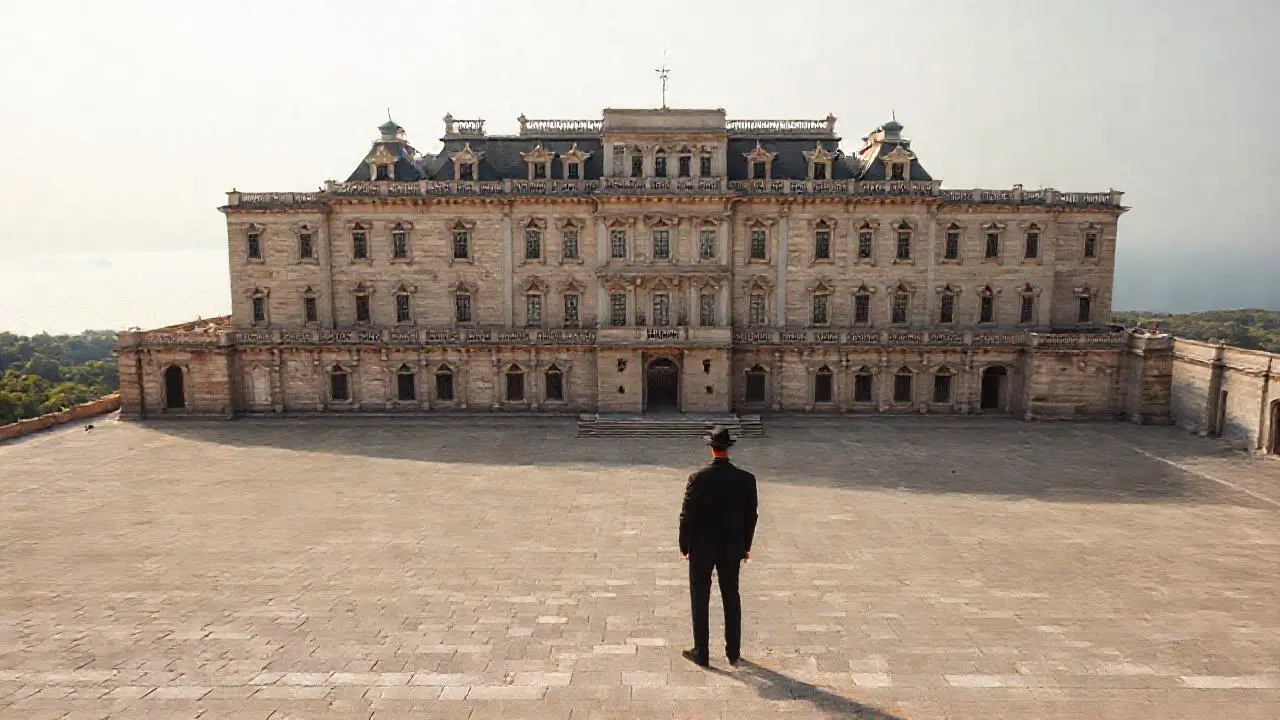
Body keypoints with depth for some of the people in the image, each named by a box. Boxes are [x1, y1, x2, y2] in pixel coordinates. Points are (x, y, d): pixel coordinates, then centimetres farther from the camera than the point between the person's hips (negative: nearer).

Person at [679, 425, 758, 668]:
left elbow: (687, 516, -13)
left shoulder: (698, 478, -18)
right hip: (732, 548, 3)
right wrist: (745, 546, 12)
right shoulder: (746, 479, -10)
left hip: (702, 548, -3)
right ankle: (733, 654, 27)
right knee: (732, 600, 17)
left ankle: (701, 653, 21)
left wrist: (684, 545, 1)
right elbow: (750, 516, -2)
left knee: (700, 600, 11)